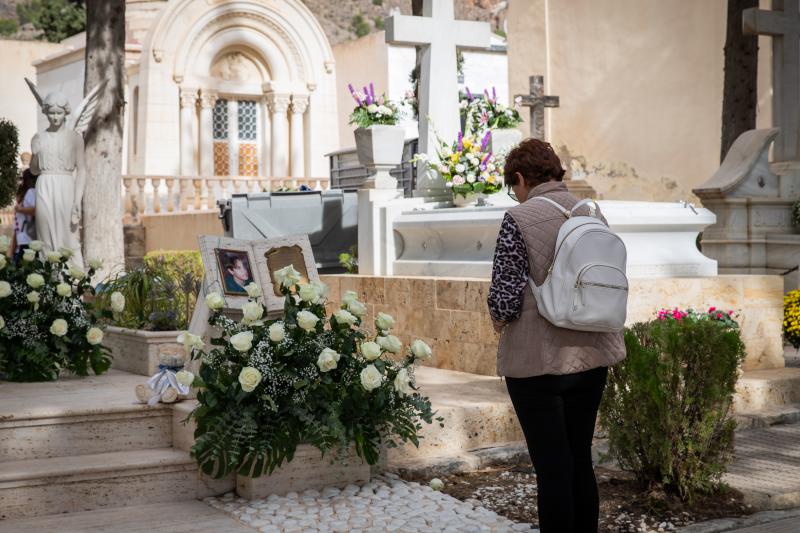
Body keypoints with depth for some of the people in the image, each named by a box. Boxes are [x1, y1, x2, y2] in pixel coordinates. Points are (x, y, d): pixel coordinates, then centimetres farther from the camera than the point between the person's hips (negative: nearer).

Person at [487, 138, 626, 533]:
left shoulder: (519, 219, -13)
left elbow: (506, 299, -17)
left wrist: (499, 319, 3)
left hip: (539, 360, -6)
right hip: (591, 356, 6)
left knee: (551, 467, 2)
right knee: (581, 459, 17)